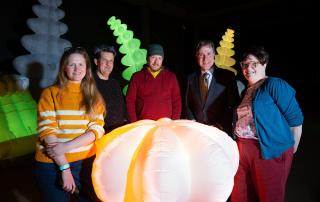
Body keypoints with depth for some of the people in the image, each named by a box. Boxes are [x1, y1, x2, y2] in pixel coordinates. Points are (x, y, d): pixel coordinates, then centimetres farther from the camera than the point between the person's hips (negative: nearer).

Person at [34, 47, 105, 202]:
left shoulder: (94, 96, 5)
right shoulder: (50, 93, -2)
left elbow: (97, 129, -4)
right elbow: (47, 131, -10)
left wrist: (66, 146, -17)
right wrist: (64, 167, -16)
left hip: (86, 161, 3)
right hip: (52, 164, -2)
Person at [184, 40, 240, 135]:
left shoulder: (227, 76, -2)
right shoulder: (191, 78, 8)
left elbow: (233, 106, -3)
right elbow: (187, 106, 11)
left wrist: (220, 126, -11)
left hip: (220, 131, -2)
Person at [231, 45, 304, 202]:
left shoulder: (274, 85, -7)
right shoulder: (246, 90, 15)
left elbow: (295, 117, -9)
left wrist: (291, 148, -2)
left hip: (269, 151, -7)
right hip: (243, 151, 7)